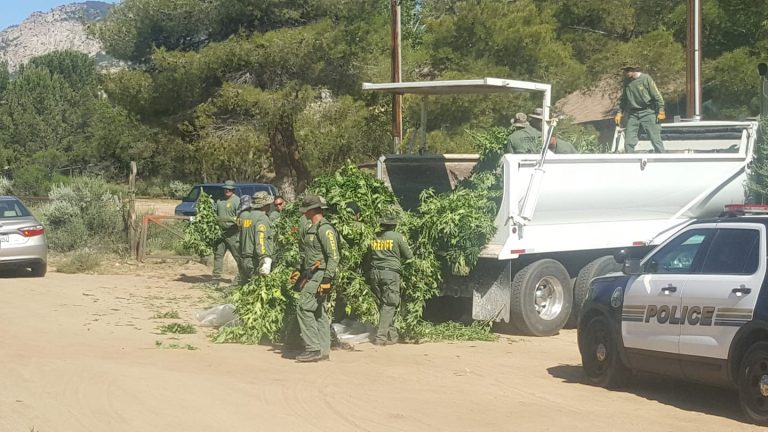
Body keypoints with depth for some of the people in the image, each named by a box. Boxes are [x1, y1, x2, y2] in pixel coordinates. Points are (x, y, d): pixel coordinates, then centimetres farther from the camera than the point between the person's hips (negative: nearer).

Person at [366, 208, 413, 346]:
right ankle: (381, 337, -13)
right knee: (389, 306, -3)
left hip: (374, 274, 5)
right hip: (391, 273, -5)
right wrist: (399, 258, 23)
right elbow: (409, 255, 4)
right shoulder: (397, 236, -5)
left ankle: (392, 335, 18)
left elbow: (369, 257, 13)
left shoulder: (374, 237, 6)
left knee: (383, 304, 14)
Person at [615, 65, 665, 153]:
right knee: (628, 143, 0)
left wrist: (661, 112, -9)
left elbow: (657, 95, -6)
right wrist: (619, 113, 12)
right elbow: (623, 99, 18)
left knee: (656, 140, -5)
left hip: (647, 113, -5)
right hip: (633, 114, 5)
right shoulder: (627, 81, 7)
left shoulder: (646, 79, -8)